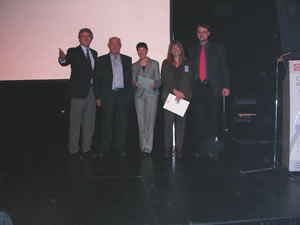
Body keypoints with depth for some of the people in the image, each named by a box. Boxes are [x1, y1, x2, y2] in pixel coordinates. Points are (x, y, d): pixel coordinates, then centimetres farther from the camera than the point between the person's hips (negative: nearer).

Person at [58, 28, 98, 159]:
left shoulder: (94, 53, 15)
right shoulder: (73, 52, -3)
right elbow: (66, 62, -22)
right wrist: (62, 58, -45)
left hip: (91, 91, 6)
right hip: (79, 91, -6)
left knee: (89, 121, 11)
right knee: (75, 121, -1)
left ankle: (86, 148, 21)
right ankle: (74, 150, 8)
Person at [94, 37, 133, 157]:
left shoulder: (127, 60, 12)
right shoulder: (101, 60, 6)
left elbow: (130, 78, 10)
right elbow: (97, 80, 3)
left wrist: (130, 95, 2)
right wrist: (98, 97, -4)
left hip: (123, 95, 2)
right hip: (108, 95, -2)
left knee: (122, 123, 5)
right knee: (107, 123, 4)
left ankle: (121, 148, 16)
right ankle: (104, 148, 15)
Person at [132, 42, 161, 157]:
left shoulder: (154, 64, 7)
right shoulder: (134, 66, 12)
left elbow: (158, 80, 5)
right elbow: (133, 81, 12)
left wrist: (155, 85, -17)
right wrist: (135, 84, -11)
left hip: (151, 94, -2)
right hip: (139, 95, 2)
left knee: (150, 121, -7)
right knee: (141, 122, 1)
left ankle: (148, 148, -3)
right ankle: (143, 146, 10)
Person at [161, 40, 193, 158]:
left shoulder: (187, 64, 13)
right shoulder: (166, 63, 11)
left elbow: (189, 81, 4)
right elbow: (164, 79, 1)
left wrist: (182, 93, -11)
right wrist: (175, 90, -11)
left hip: (183, 96, 1)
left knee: (181, 122, 0)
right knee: (168, 122, -5)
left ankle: (179, 147, 4)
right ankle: (167, 147, 0)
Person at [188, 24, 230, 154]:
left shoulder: (217, 48, 9)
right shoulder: (192, 50, 15)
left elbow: (224, 67, 5)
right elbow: (190, 70, 12)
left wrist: (225, 86, -5)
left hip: (212, 88, -2)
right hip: (197, 88, 2)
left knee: (212, 118, -1)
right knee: (198, 118, -1)